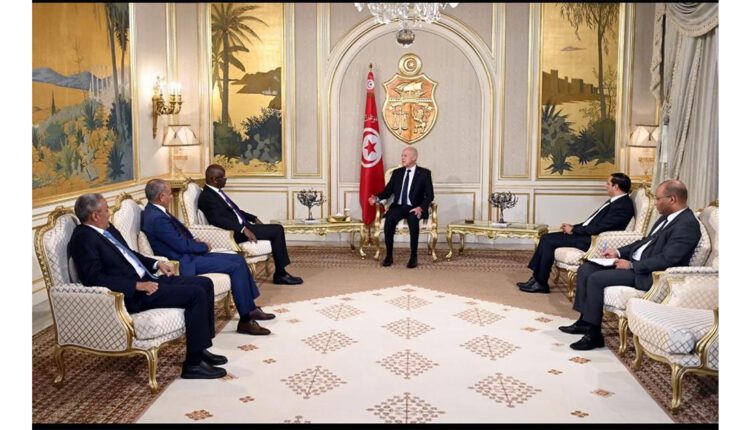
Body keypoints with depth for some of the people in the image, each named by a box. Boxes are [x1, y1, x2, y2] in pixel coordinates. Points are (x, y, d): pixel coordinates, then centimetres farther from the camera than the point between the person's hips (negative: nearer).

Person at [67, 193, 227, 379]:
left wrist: (157, 263, 11)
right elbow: (94, 278, -23)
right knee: (196, 293, -21)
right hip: (131, 295, -10)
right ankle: (193, 364, -13)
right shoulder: (83, 238, -14)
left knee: (204, 283, 3)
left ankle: (201, 349, 10)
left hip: (146, 279, 10)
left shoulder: (107, 229, 14)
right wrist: (138, 285, -24)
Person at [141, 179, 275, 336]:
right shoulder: (157, 219, -23)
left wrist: (194, 240, 3)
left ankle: (250, 308, 11)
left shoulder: (156, 211, 8)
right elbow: (183, 245, -21)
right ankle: (245, 320, -9)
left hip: (187, 253, 10)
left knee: (238, 259, 6)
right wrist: (204, 246, -5)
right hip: (185, 262, -10)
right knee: (236, 267, -16)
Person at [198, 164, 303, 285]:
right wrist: (243, 229, -32)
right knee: (277, 231, -14)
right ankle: (280, 274, -5)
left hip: (241, 226, 10)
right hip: (235, 232, -10)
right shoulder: (207, 197, -15)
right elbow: (218, 219, -28)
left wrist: (254, 218, 15)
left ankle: (280, 273, 2)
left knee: (278, 229, 2)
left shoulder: (216, 192, 15)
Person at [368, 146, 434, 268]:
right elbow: (388, 191, 9)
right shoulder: (397, 173, 13)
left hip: (414, 208, -3)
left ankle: (413, 257, -25)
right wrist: (377, 197, -12)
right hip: (398, 206, 3)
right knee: (389, 219, -31)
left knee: (413, 220, -37)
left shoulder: (424, 173, 2)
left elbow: (430, 195, -4)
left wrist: (420, 207, -21)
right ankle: (389, 255, -22)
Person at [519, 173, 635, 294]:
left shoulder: (623, 205, -17)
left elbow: (598, 227, -21)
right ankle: (536, 277, 2)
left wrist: (573, 230, -11)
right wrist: (573, 227, 6)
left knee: (549, 242, -16)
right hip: (586, 233, 10)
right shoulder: (615, 201, 14)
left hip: (591, 241, -10)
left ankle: (540, 283, -6)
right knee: (546, 238, 1)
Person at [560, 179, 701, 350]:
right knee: (585, 269, 2)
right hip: (634, 262, 10)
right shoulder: (667, 217, 14)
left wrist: (631, 265, -19)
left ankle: (594, 334, -11)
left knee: (596, 279, -22)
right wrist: (619, 252, 11)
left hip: (647, 274, -10)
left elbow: (666, 260, -24)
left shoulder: (687, 224, -17)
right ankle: (585, 320, 9)